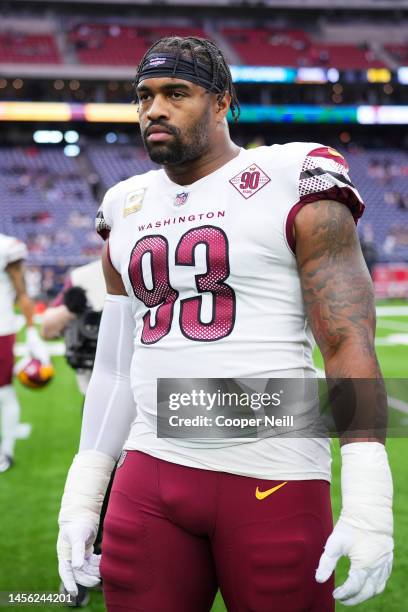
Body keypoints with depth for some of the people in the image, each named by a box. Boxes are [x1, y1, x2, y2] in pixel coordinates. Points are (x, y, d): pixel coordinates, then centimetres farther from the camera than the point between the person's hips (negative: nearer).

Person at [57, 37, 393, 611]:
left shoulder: (293, 188, -4)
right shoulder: (128, 209, 14)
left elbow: (349, 345, -9)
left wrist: (368, 504, -16)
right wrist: (82, 493, 14)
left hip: (274, 478, -5)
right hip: (150, 476, 5)